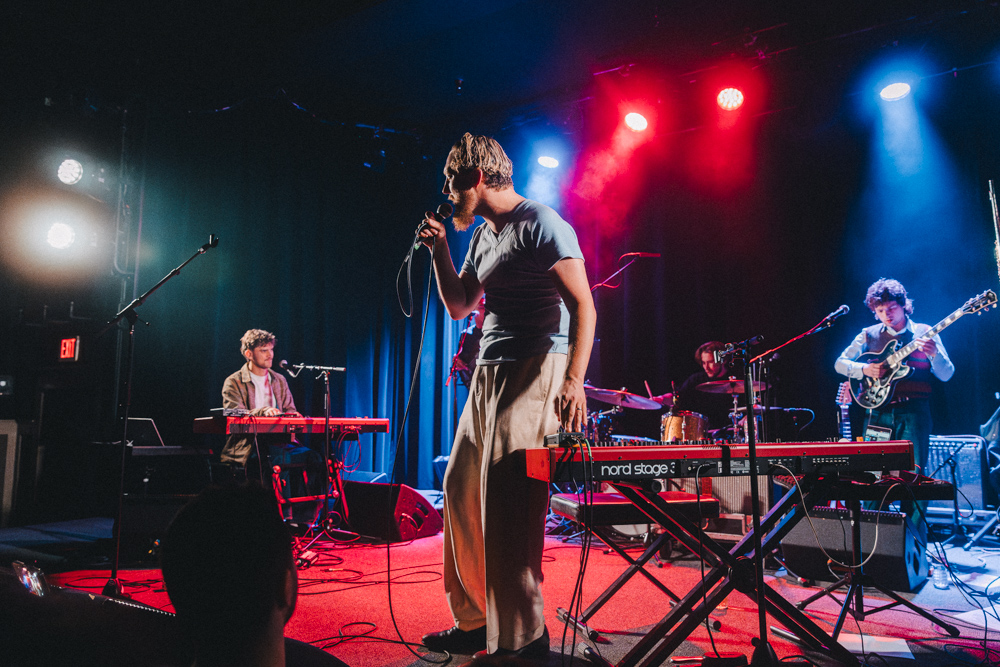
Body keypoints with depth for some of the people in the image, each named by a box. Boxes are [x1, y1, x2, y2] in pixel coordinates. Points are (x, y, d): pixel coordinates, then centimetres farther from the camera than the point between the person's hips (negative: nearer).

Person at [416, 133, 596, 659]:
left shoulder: (540, 223, -7)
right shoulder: (482, 236, 20)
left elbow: (583, 305, -13)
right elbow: (459, 306, 22)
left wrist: (574, 380, -23)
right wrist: (440, 249, 10)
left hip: (536, 372, -9)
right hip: (489, 376, 9)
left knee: (507, 502, -11)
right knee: (462, 491, 10)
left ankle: (521, 639, 1)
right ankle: (477, 620, 24)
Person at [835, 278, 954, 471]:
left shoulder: (924, 333, 7)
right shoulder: (869, 334, 11)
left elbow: (946, 375, 3)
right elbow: (840, 363, 9)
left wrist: (934, 353, -17)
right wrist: (864, 369, -9)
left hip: (914, 412, -1)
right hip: (878, 409, 2)